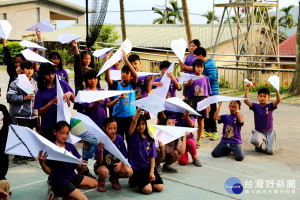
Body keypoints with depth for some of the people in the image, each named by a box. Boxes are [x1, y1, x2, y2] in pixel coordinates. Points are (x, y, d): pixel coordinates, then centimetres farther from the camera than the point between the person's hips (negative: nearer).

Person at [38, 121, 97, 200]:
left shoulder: (71, 147, 2)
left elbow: (77, 164, 0)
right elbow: (49, 172, -14)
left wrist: (82, 167, -24)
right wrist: (42, 163, -33)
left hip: (72, 176, 7)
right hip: (60, 181, -7)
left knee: (94, 183, 8)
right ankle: (58, 193, 1)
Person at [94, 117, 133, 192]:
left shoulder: (119, 138, -10)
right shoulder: (101, 140, -19)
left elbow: (123, 154, 1)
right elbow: (99, 162, -20)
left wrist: (120, 163, -21)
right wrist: (100, 151, -39)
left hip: (116, 164, 3)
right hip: (103, 165, -3)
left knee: (129, 172, -23)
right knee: (104, 172, -38)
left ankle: (114, 178, 11)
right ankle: (101, 181, 3)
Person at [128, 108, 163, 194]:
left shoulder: (150, 140, 9)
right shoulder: (133, 136, -2)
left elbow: (152, 157, 5)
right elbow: (134, 121, -19)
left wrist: (152, 171, -7)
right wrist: (139, 109, -30)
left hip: (148, 167, 4)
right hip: (136, 168, -4)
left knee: (160, 187, -14)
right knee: (147, 190, -21)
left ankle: (148, 180, 15)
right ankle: (135, 180, 9)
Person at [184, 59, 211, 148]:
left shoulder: (205, 78, 9)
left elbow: (208, 92, 12)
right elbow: (184, 83, -18)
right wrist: (188, 83, -41)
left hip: (203, 100, 2)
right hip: (193, 100, -2)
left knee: (201, 121, 7)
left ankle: (198, 140, 16)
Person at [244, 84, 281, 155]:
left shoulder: (270, 106, -6)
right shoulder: (255, 106, -4)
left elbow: (278, 100, -23)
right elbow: (245, 100, -18)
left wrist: (276, 89, -36)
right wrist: (247, 90, -30)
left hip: (269, 132, 0)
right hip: (258, 131, 0)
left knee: (271, 151, -15)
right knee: (256, 141, -36)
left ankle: (272, 141, 23)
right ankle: (259, 146, 5)